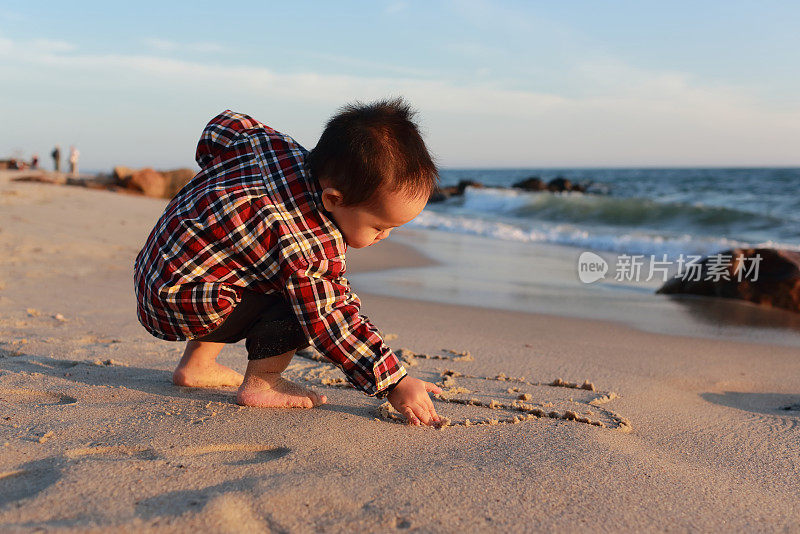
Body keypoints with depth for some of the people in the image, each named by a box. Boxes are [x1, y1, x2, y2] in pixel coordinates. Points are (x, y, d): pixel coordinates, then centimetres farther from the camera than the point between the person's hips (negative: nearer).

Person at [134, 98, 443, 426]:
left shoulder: (282, 148, -6)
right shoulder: (316, 252, -29)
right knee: (310, 294, -19)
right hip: (181, 306, -9)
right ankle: (261, 383, -7)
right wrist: (395, 383, -15)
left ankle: (196, 363, 34)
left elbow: (222, 129, 10)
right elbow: (330, 326, -22)